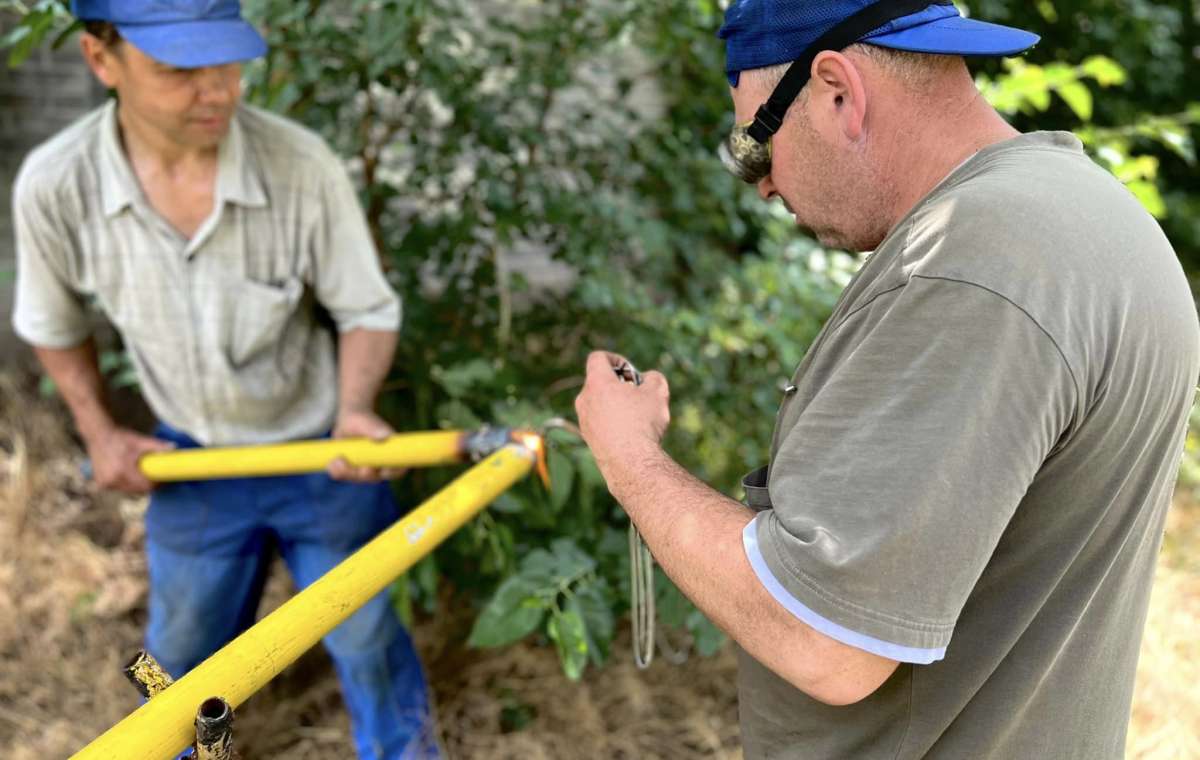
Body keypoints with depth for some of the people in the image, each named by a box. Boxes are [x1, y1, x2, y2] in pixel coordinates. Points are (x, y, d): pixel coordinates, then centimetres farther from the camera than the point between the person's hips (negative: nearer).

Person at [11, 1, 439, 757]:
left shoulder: (302, 166, -28)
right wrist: (99, 430, 1)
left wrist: (355, 408, -30)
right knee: (185, 644, 25)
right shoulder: (54, 186, -21)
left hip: (327, 455, -2)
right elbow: (55, 323, 2)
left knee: (364, 638, 17)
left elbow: (367, 311, -13)